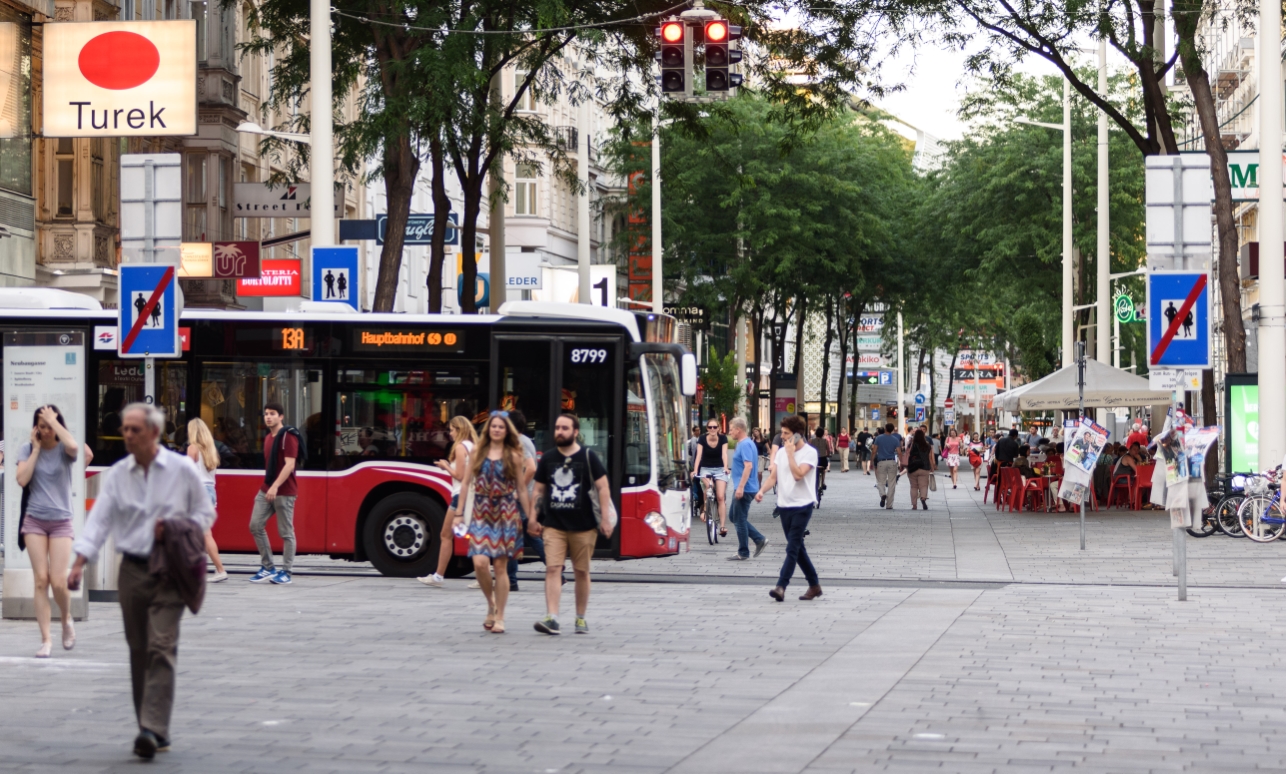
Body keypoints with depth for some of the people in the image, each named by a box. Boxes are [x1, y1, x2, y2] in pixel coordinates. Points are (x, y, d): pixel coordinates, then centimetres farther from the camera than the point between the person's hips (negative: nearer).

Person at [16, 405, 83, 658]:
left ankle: (67, 620, 21)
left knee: (58, 581, -9)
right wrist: (36, 448, -6)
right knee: (41, 580, -5)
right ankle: (45, 639, -1)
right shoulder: (27, 449, 4)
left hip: (61, 522, -1)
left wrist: (53, 420, -16)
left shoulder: (64, 450, -2)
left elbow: (73, 446, -28)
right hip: (34, 520, 1)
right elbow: (22, 480, -10)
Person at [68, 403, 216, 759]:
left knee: (161, 648, -14)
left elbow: (205, 513, 6)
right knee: (139, 651, 7)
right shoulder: (117, 474, 5)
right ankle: (152, 730, 17)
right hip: (132, 570, 4)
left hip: (168, 571, -4)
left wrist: (176, 530, -12)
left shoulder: (182, 469, -2)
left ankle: (153, 728, -20)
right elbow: (99, 519, -3)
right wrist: (79, 563, -15)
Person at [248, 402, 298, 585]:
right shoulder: (268, 438, 16)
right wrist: (267, 486, 18)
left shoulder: (287, 437, -10)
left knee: (286, 532, -1)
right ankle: (267, 567, 10)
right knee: (256, 526, 2)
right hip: (266, 490, 8)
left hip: (284, 492, -8)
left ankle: (286, 572, 4)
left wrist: (275, 487, -25)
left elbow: (289, 464, -19)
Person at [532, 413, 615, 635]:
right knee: (552, 569, -11)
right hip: (553, 525, 2)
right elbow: (539, 490, 15)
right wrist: (533, 518, 10)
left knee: (581, 572, 8)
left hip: (583, 525, -2)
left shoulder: (588, 457, -1)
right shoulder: (548, 458, 9)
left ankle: (581, 618, 20)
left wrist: (605, 519, -9)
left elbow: (603, 488, -2)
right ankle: (551, 618, -18)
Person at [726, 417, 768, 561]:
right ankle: (760, 539, 13)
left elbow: (748, 465, -27)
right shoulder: (743, 444, 15)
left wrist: (740, 487, -30)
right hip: (742, 488, 10)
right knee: (736, 518, 15)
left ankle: (743, 553, 5)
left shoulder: (745, 445, -17)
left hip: (744, 489, -10)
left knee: (739, 520, -2)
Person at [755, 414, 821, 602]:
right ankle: (814, 585, 22)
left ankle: (781, 586, -21)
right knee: (798, 548, 11)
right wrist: (762, 490, -9)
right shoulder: (781, 452, 10)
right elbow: (773, 476, 8)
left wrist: (790, 453, -17)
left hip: (802, 506, -7)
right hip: (784, 505, 7)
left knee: (792, 548, -13)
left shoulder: (809, 452, -9)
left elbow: (798, 474, -22)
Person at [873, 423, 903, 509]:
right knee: (891, 484, 5)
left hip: (881, 462, -1)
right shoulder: (895, 439, 1)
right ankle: (889, 505, 5)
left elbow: (875, 451, -3)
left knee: (881, 482, 8)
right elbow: (899, 452, -5)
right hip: (892, 462, 1)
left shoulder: (878, 438, 0)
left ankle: (883, 494, -25)